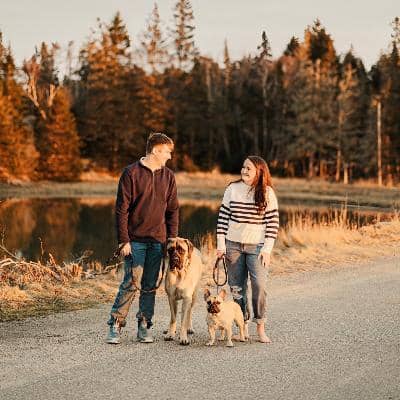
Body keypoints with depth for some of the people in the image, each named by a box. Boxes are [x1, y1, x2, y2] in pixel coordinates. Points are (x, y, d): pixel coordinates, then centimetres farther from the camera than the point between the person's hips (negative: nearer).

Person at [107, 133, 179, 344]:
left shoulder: (168, 176, 9)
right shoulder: (131, 173, -6)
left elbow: (173, 209, 13)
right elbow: (121, 209, -7)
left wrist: (172, 238, 5)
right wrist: (123, 240, -11)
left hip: (158, 240, 4)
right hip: (135, 240, -4)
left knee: (150, 286, 7)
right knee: (131, 283, -10)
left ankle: (144, 326, 15)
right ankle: (115, 325, -1)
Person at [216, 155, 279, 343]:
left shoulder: (267, 193, -3)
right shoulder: (232, 189, 3)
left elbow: (273, 222, -3)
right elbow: (223, 217, 5)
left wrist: (267, 249, -9)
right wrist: (220, 244, 0)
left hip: (257, 245, -3)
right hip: (233, 244, 3)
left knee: (259, 285, -15)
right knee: (237, 288, 6)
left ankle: (261, 328, -4)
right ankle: (243, 326, 16)